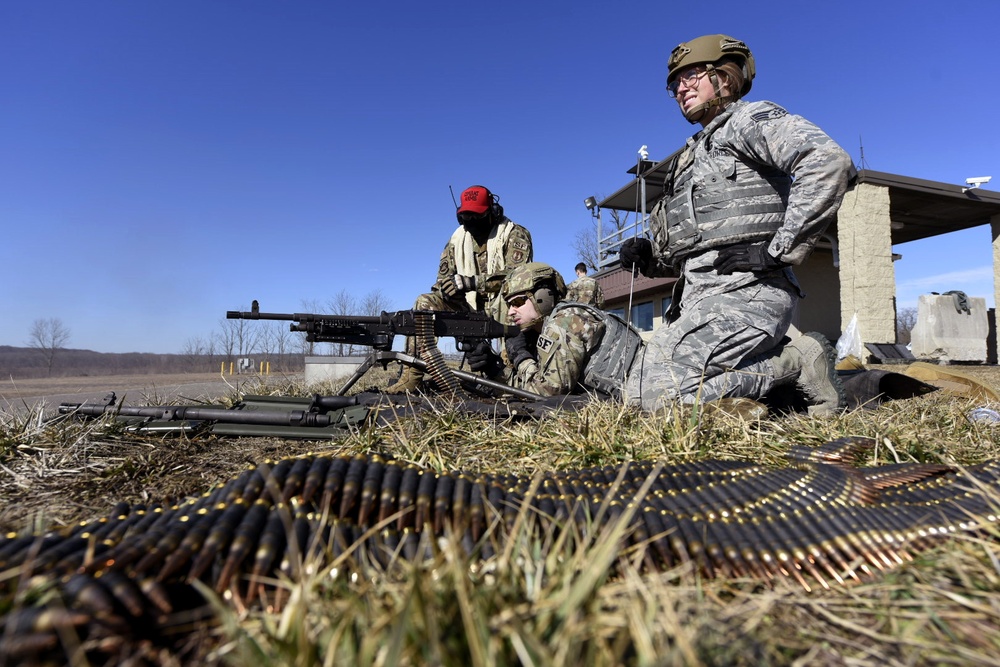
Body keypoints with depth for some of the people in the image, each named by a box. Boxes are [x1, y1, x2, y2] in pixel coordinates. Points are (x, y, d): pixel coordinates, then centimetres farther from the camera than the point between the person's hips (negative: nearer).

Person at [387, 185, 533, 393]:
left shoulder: (515, 234, -9)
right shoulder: (458, 238, 8)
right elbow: (444, 277, 10)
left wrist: (470, 282, -33)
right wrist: (447, 288, -17)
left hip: (501, 304, -5)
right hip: (469, 305, 5)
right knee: (425, 303, -14)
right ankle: (412, 375, -17)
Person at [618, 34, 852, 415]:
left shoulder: (749, 119, 5)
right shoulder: (696, 154, 29)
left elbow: (829, 161, -14)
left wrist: (782, 249, -17)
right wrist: (650, 258, 9)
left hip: (743, 290, -9)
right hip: (701, 296, 9)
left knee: (655, 394, -21)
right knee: (640, 385, 4)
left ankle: (795, 364, -7)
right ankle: (780, 364, 6)